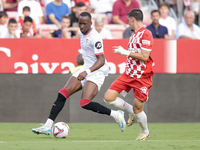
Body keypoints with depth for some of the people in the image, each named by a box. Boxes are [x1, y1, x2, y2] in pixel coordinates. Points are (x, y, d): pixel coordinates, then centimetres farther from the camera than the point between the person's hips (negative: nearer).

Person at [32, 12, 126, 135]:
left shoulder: (95, 37, -20)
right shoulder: (81, 33, 8)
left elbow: (101, 60, -25)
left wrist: (87, 72, -37)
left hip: (97, 71, -9)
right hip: (87, 69, 9)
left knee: (85, 103, -23)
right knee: (63, 94, -2)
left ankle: (116, 114, -6)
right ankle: (48, 126, 0)